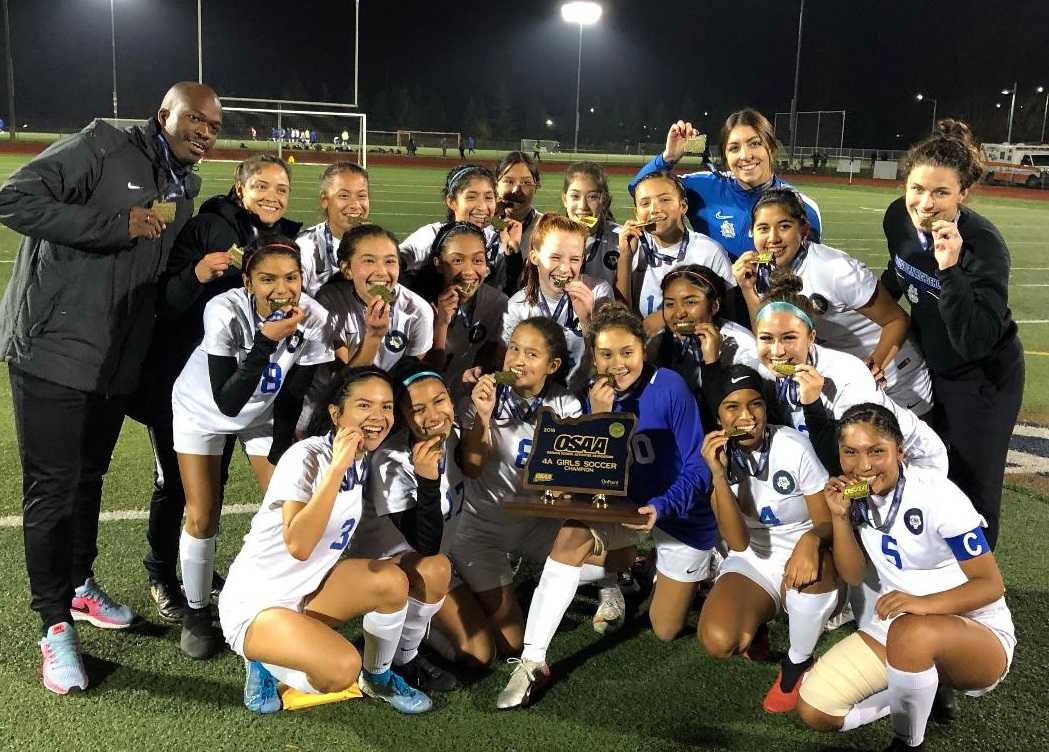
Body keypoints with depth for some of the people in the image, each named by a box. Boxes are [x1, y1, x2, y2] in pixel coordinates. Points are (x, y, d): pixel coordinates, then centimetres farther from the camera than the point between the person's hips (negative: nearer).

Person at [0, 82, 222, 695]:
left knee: (89, 476, 20)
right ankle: (56, 623, 11)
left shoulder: (185, 189, 12)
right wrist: (116, 224, -23)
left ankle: (80, 583, 37)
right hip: (55, 347, -7)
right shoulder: (103, 147, -12)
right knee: (53, 486, 0)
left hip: (118, 361, 7)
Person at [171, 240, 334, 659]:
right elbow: (227, 402, -38)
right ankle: (196, 613, 20)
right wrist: (266, 341, -45)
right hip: (202, 409, -2)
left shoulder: (313, 317, -28)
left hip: (264, 410, 3)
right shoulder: (225, 311, -35)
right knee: (203, 517, -2)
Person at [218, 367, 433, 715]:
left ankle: (377, 677, 6)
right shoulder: (306, 457, -23)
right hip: (255, 603, -7)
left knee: (391, 580, -21)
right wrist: (336, 468, -37)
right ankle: (267, 663, 1)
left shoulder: (365, 458, 0)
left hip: (310, 591, 7)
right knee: (343, 668, -31)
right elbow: (298, 546, -37)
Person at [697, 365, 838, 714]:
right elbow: (738, 542, -19)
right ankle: (754, 624, 13)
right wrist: (719, 475, -31)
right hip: (752, 560, 1)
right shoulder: (719, 455, -10)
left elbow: (827, 522, -11)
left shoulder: (793, 447, -17)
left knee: (814, 564, -39)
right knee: (717, 640, -27)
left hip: (798, 556, -1)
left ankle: (797, 663, -9)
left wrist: (810, 540, -37)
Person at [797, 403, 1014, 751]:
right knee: (815, 710, -10)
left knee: (911, 633, -40)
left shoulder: (937, 495, -21)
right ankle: (916, 691, 11)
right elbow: (853, 575, -5)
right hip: (897, 626, 5)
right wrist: (839, 515, -21)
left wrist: (924, 603, -37)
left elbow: (991, 585, -19)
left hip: (977, 632, -5)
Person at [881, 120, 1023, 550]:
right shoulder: (898, 218, -14)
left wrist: (950, 270, -46)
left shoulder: (983, 245, -31)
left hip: (983, 378, -6)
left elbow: (975, 342, -38)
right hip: (929, 365, 6)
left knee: (970, 490, 3)